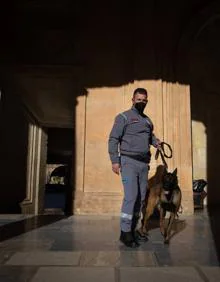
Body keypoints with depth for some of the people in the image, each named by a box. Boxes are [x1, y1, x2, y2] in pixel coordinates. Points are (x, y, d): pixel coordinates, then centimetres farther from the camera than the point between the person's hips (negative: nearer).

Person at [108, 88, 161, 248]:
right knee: (131, 195, -14)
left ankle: (132, 230, 18)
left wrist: (156, 142, 8)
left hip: (144, 163, 7)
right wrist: (115, 161, -12)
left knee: (141, 197, 7)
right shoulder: (124, 117, -1)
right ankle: (125, 232, -3)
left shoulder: (148, 121, 18)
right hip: (128, 162, -7)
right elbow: (113, 139, -5)